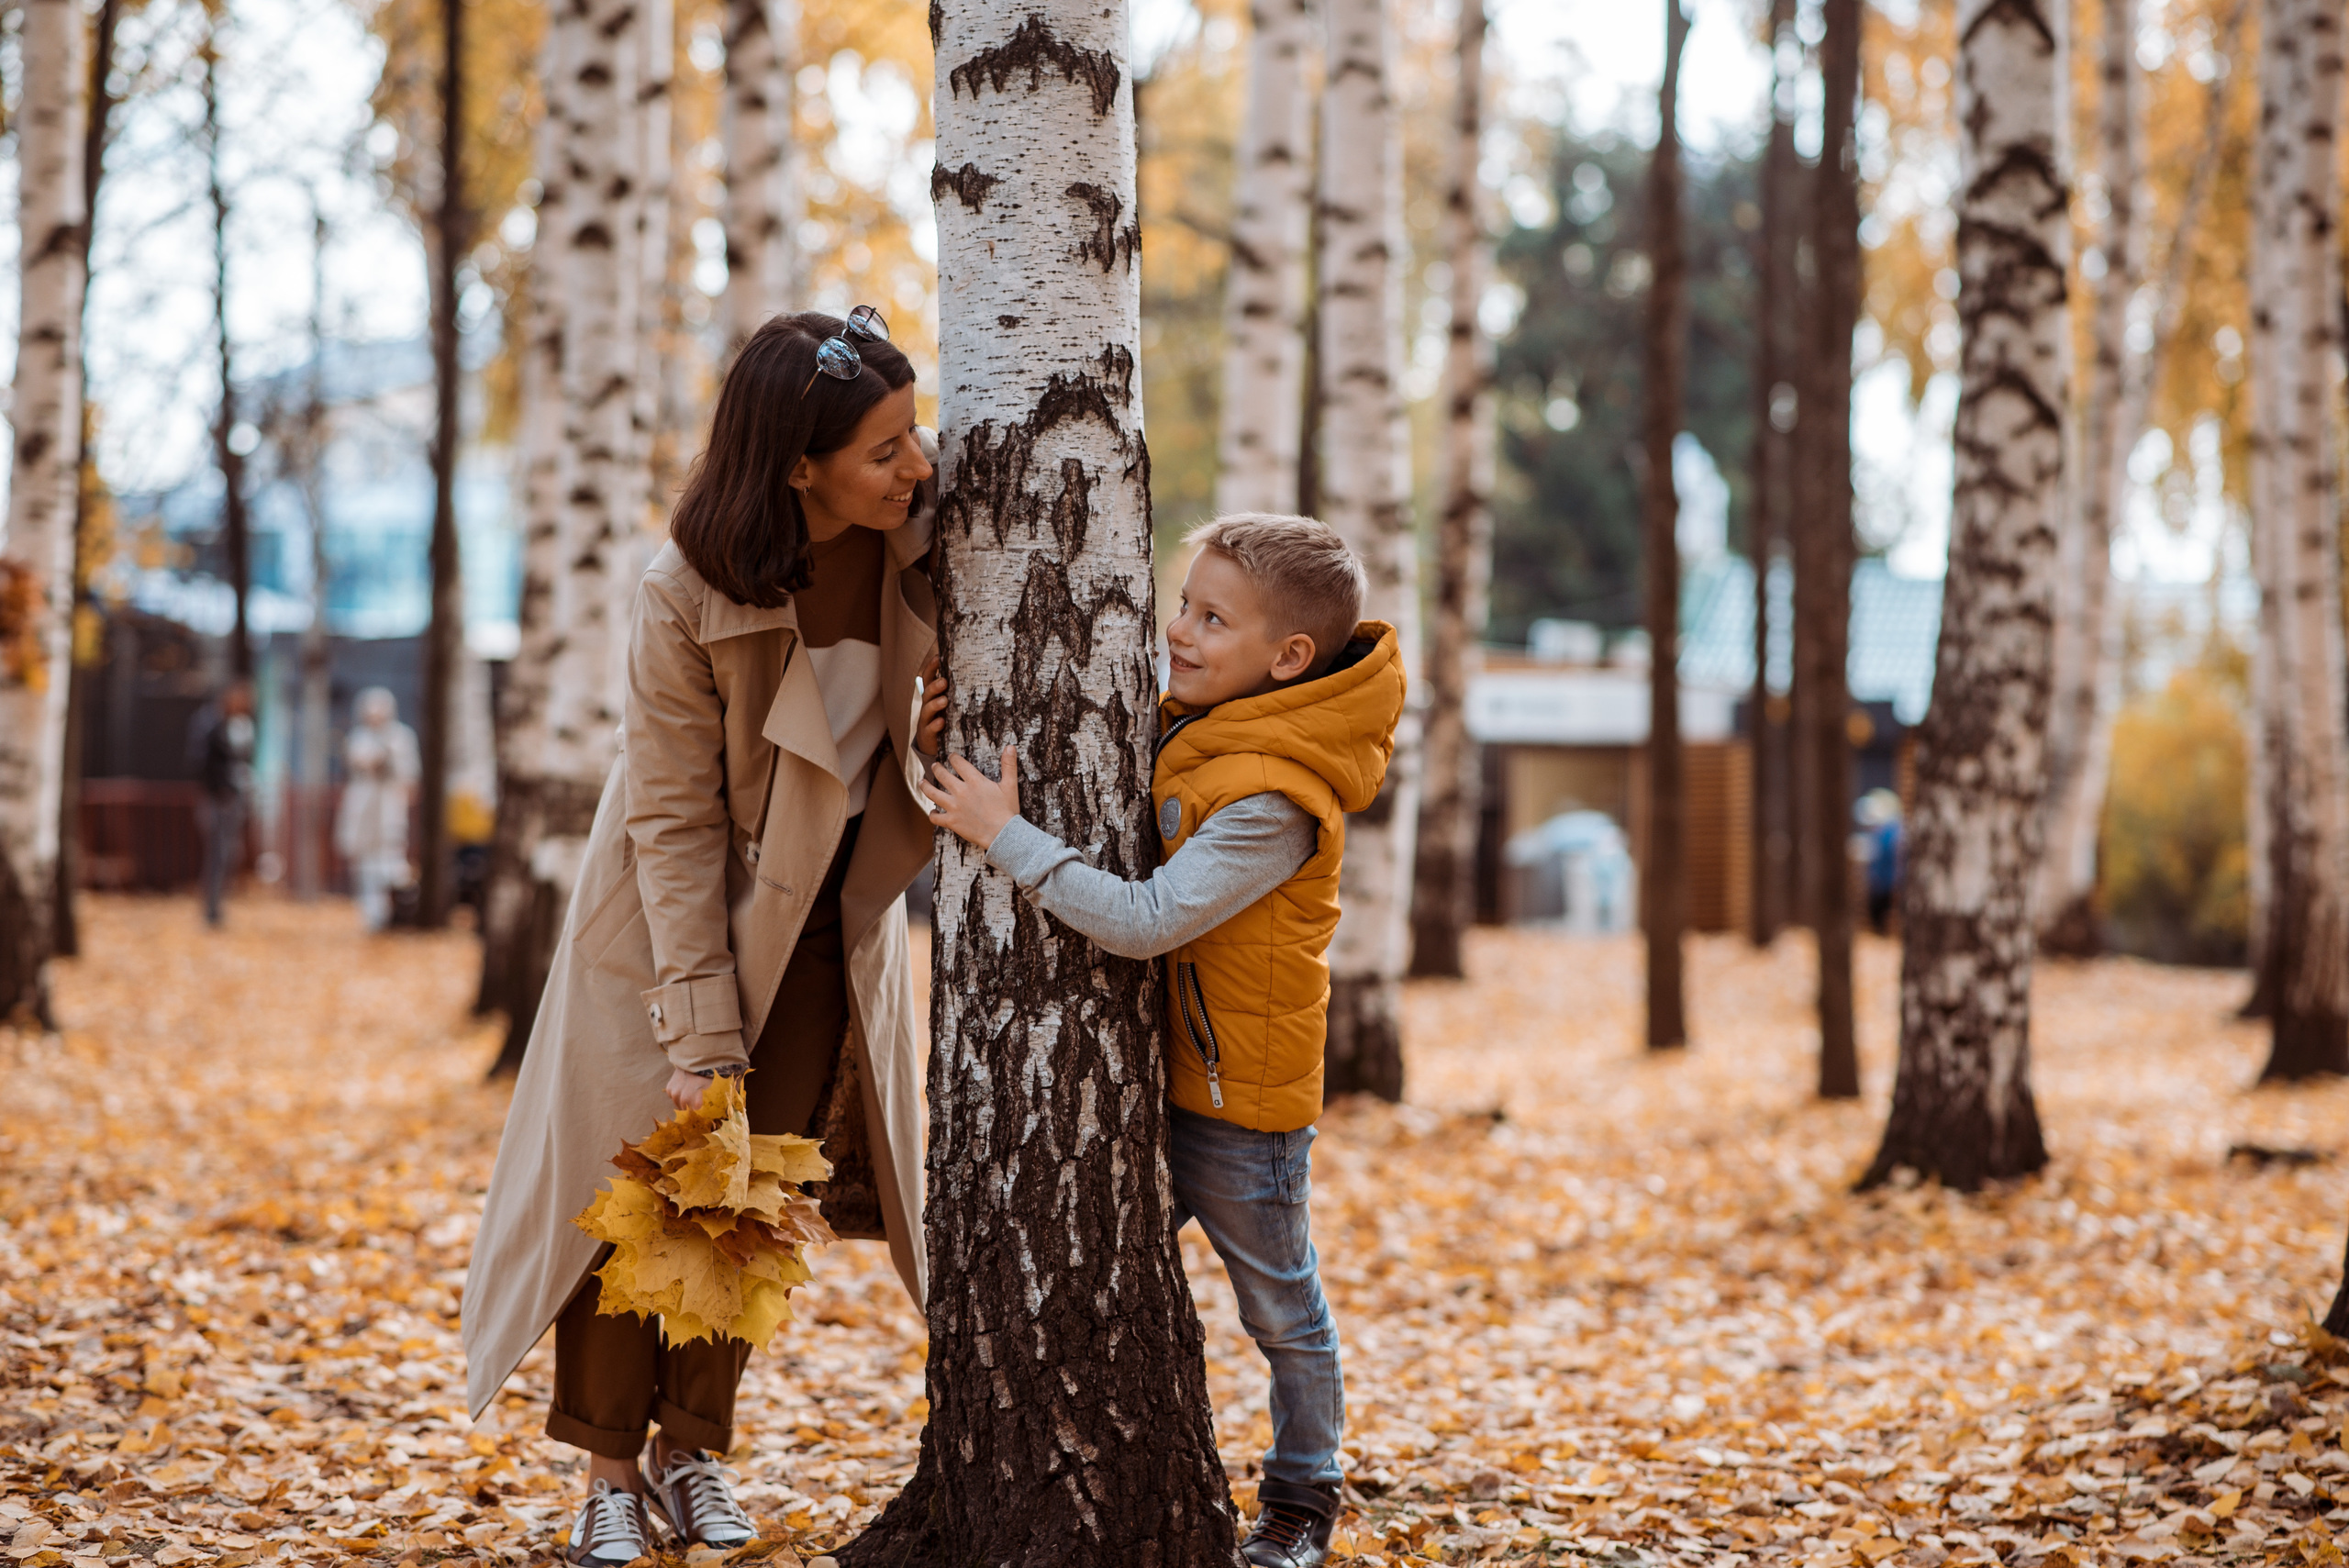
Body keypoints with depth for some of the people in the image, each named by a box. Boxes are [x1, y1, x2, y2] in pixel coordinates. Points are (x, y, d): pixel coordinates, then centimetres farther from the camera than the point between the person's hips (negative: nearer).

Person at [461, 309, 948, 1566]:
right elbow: (674, 827, -21)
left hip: (827, 919, 4)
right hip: (674, 912, -3)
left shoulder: (923, 544, -16)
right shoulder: (686, 601, -27)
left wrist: (940, 742, -23)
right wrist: (700, 1040, -23)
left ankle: (697, 1449, 20)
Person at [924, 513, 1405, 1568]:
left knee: (1280, 1312, 10)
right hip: (1154, 1077, 8)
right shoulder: (1185, 721, -1)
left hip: (1243, 1100, -8)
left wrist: (1006, 835, -27)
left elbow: (1146, 920, -32)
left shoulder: (1275, 801, -27)